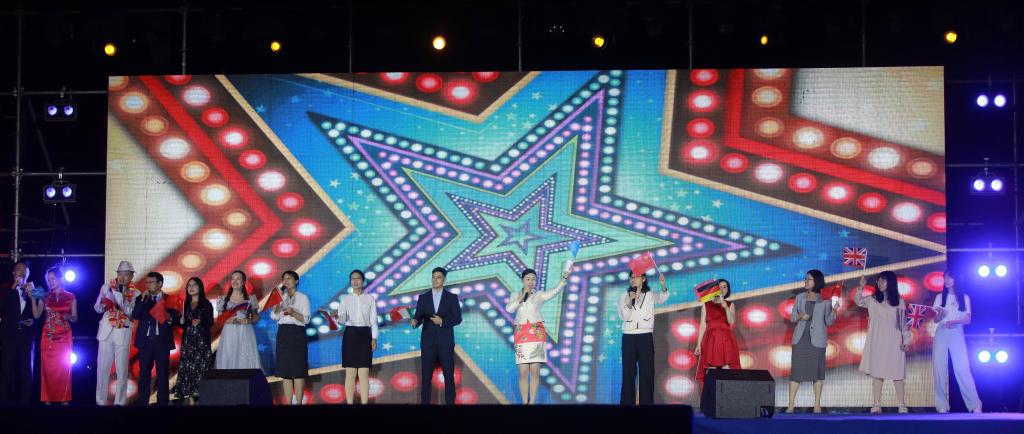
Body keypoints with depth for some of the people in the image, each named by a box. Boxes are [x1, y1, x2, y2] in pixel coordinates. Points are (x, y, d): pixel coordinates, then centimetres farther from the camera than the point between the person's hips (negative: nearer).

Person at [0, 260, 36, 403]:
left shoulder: (32, 290, 9)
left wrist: (33, 320, -7)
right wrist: (13, 288, -12)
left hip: (26, 336, 1)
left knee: (26, 370, 1)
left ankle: (25, 401, 3)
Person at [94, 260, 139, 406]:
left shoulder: (135, 294, 0)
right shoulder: (107, 287, 3)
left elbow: (134, 314, -11)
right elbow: (97, 308, 8)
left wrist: (122, 300, -21)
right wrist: (103, 304, -13)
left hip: (123, 334, -1)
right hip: (106, 332, 1)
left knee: (121, 369, 3)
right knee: (102, 367, 3)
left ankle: (120, 402, 10)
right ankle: (101, 400, 13)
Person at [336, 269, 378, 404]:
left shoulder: (370, 299, 6)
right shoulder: (346, 299, 6)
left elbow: (373, 320, 5)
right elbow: (342, 319, -4)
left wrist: (374, 338, -4)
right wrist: (339, 317, -27)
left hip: (365, 335, 0)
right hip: (350, 335, 0)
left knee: (364, 374, -4)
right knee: (350, 373, -1)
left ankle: (364, 403, -4)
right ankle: (349, 403, 1)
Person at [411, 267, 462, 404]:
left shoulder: (452, 297, 2)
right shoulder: (423, 297, 7)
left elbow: (458, 319, -2)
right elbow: (419, 317, 2)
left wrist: (442, 321, -16)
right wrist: (415, 321, -21)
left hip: (445, 342, -1)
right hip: (428, 342, 1)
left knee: (449, 375, 1)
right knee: (426, 375, 2)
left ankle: (450, 403, 7)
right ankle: (425, 402, 6)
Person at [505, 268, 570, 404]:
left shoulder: (540, 295, 7)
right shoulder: (515, 296, 13)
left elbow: (555, 291, -12)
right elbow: (509, 309, -6)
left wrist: (564, 277, -27)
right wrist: (522, 296, -8)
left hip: (537, 334, 0)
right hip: (521, 335, 1)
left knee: (535, 370, -3)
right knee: (523, 371, -4)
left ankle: (532, 402, 0)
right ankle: (525, 402, 0)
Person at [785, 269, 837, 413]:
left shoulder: (825, 300, 0)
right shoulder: (800, 298, 8)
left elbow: (828, 322, -1)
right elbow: (792, 317, 9)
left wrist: (833, 310, -18)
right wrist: (800, 317, -12)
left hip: (817, 339, -2)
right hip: (800, 338, 2)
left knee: (817, 370, 1)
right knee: (796, 370, -1)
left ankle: (817, 404, 9)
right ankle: (790, 405, 1)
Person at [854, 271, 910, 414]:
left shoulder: (899, 302, 4)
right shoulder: (872, 300, 9)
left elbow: (903, 323, 6)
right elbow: (858, 301, 2)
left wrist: (905, 340, 1)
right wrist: (861, 287, -13)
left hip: (893, 343, -2)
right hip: (877, 342, 2)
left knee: (896, 374, -2)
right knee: (876, 373, -1)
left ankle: (902, 405, 2)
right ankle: (877, 405, 0)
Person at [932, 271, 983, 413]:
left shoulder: (964, 298, 8)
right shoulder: (940, 297, 12)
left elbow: (968, 320, 2)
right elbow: (936, 320, 8)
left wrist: (954, 321, -16)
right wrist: (940, 314, -14)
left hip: (957, 334, -2)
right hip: (941, 334, 2)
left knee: (962, 369, -13)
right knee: (939, 370, -5)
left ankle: (975, 405, -14)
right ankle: (942, 406, -3)